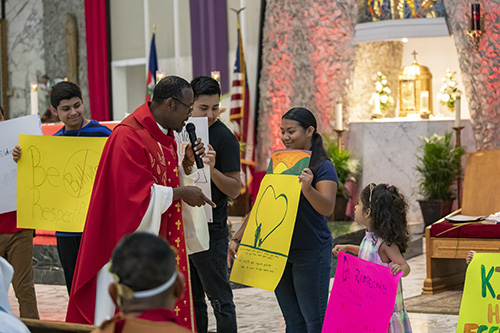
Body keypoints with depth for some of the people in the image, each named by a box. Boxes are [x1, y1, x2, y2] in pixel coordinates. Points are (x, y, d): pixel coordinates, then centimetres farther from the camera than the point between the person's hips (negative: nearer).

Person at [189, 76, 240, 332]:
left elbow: (234, 190, -11)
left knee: (220, 300, -2)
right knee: (192, 299, 13)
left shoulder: (224, 138, -10)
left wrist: (212, 169, -27)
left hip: (210, 230, -6)